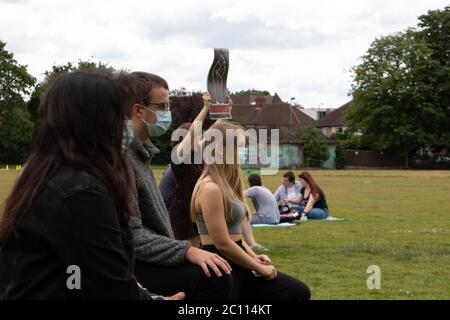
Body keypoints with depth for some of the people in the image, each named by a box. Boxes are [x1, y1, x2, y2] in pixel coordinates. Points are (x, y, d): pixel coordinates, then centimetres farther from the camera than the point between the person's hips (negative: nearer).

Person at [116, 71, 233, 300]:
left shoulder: (139, 152, 14)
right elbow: (131, 236, -23)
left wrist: (186, 251, 14)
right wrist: (187, 251, -25)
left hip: (145, 259, 10)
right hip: (131, 267, -10)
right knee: (214, 278, -22)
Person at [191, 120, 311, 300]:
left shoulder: (224, 186, 13)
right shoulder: (211, 188, -18)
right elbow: (223, 244, -20)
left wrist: (254, 258, 6)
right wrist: (259, 268, -10)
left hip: (234, 265, 10)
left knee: (298, 292, 4)